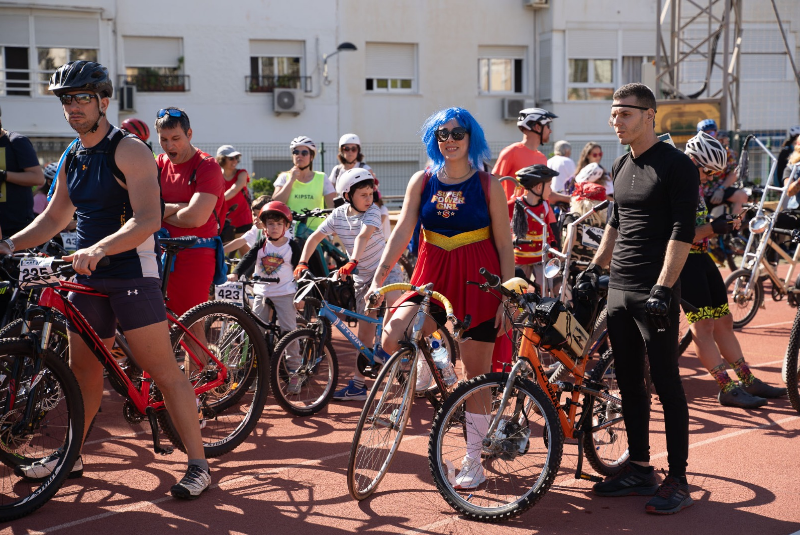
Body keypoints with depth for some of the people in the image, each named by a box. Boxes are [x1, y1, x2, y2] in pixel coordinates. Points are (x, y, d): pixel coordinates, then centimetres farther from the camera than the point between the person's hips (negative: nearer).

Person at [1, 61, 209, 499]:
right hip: (87, 276, 7)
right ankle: (70, 455, 31)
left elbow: (147, 220, -22)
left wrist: (98, 249, -35)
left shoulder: (129, 151, -11)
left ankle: (198, 464, -2)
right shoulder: (72, 159, 12)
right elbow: (53, 218, 22)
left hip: (131, 273, -7)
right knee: (82, 370, 15)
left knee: (163, 370, -7)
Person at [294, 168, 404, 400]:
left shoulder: (372, 212, -17)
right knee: (364, 331, 6)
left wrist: (352, 262, -49)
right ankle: (357, 385, 12)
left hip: (385, 269, -4)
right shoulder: (338, 215, -5)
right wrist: (303, 263, -18)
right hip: (361, 276, 4)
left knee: (392, 299, -37)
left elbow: (363, 236, -34)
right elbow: (315, 237, -4)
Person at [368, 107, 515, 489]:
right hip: (433, 279, 2)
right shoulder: (422, 181, 4)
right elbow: (402, 230, -4)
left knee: (476, 377, 3)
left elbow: (504, 245, -1)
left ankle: (473, 462, 18)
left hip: (478, 283, -2)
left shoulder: (488, 185, -2)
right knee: (391, 339, -24)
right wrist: (380, 275, -18)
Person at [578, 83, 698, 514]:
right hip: (618, 290, 7)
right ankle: (639, 469, 21)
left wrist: (663, 288, -20)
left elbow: (682, 232, -14)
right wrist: (594, 268, 17)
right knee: (629, 385, 11)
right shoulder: (621, 166, 14)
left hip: (655, 293, -7)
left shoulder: (676, 166, -9)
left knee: (667, 386, -2)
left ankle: (677, 479, 5)